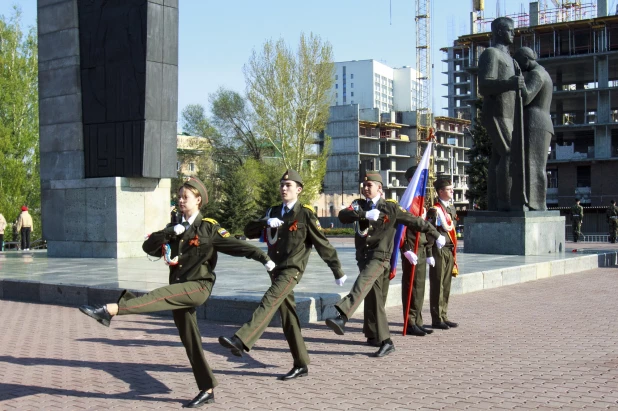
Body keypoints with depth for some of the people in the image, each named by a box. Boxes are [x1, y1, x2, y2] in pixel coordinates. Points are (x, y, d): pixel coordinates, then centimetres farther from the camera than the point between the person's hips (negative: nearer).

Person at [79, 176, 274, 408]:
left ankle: (110, 310, -43)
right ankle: (207, 390, 14)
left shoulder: (208, 227, -1)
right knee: (189, 341, 7)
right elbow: (148, 247, 2)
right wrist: (169, 233, -12)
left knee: (159, 296, -30)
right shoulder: (175, 228, 15)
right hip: (179, 290, 7)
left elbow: (237, 246, -7)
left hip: (199, 286, -7)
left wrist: (264, 259, -17)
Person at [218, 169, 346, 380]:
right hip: (275, 269, 7)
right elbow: (248, 231, 7)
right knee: (288, 317, 9)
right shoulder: (273, 212, 15)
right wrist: (266, 222, -12)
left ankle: (240, 341, -40)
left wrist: (338, 272, 2)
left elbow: (323, 245, -2)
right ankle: (301, 365, 16)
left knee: (269, 302, -26)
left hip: (292, 270, -7)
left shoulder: (306, 214, -3)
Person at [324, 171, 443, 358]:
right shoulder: (359, 205, 11)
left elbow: (415, 221, 10)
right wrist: (365, 214, -23)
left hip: (380, 257, -5)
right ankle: (385, 342, 13)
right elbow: (343, 216, -9)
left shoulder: (391, 207, 2)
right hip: (363, 257, 5)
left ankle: (342, 318, -47)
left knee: (362, 284, -30)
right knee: (374, 299, 6)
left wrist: (437, 235, 15)